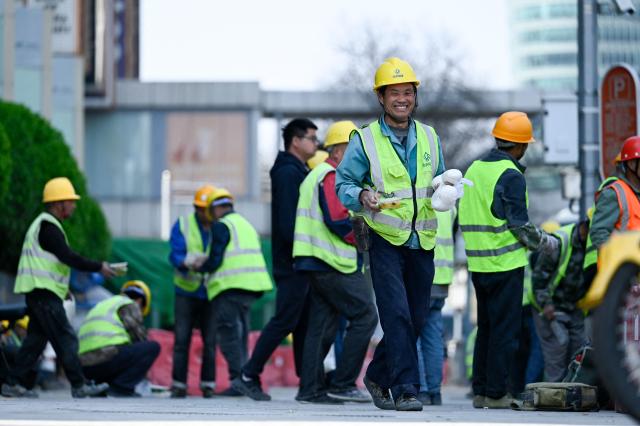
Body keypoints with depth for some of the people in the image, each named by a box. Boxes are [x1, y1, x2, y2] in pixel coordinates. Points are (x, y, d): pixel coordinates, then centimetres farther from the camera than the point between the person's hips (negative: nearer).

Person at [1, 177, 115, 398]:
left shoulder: (44, 224, 19)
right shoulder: (48, 227, -14)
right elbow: (68, 257, -21)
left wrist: (62, 287, 22)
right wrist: (99, 267, -14)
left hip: (40, 291, 10)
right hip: (43, 291, -10)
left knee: (36, 337, 9)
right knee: (65, 338, -10)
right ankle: (79, 385, -10)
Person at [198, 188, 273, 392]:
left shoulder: (221, 226, -5)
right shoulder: (247, 225, 21)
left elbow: (215, 260, -11)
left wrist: (200, 267, 8)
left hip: (230, 286, -8)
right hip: (251, 287, 8)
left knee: (228, 334, -5)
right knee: (241, 333, 13)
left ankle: (237, 377, -12)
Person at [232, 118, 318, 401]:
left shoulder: (298, 172, 20)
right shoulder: (288, 172, -11)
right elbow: (287, 220, -20)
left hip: (301, 262, 10)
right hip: (292, 261, -10)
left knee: (305, 322, 9)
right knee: (285, 321, -9)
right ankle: (248, 376, -7)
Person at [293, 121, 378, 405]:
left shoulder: (316, 175, 24)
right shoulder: (332, 176, -10)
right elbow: (338, 218, -20)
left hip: (318, 264, 11)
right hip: (336, 264, -11)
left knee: (321, 324, 9)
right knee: (365, 316, -8)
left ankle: (311, 388, 7)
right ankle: (342, 383, -9)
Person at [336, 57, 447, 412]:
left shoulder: (429, 138, 12)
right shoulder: (364, 140, -1)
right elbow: (343, 184, 0)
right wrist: (362, 197, -21)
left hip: (422, 242, 5)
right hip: (386, 240, -5)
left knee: (415, 320, 9)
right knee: (397, 316, -15)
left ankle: (378, 376, 28)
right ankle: (405, 389, -13)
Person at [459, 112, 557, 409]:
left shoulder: (474, 169, 12)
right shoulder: (511, 176, -14)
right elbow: (520, 225, -15)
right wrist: (546, 242, 2)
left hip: (478, 262, 8)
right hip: (506, 264, -8)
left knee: (486, 328, 14)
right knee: (505, 329, -2)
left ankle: (480, 391, 15)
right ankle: (496, 394, -2)